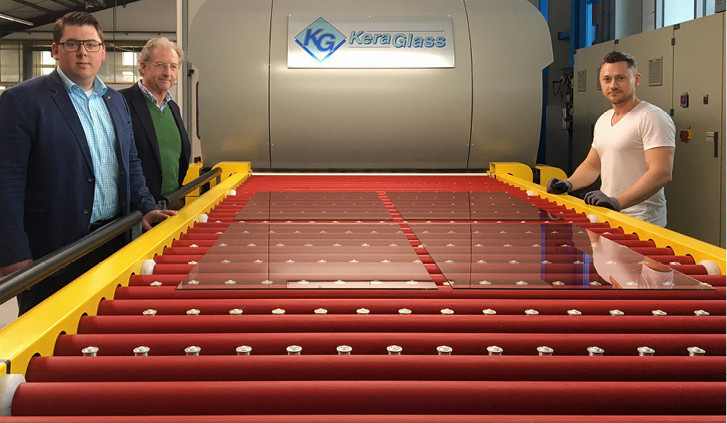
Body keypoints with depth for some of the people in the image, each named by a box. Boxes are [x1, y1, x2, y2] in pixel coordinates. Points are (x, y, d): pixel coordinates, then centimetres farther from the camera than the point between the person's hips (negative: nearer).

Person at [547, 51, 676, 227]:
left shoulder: (654, 118, -11)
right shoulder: (603, 120, 17)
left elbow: (662, 173, -21)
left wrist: (617, 202, -30)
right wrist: (569, 184, 5)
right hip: (606, 217, 7)